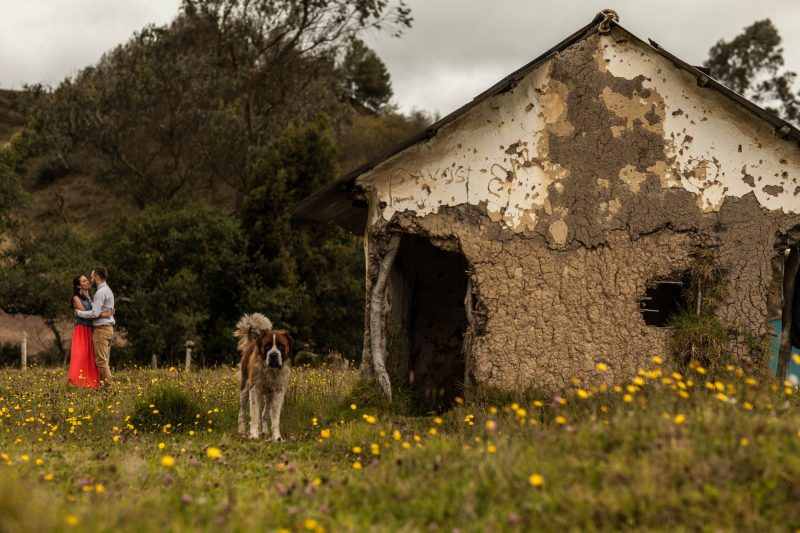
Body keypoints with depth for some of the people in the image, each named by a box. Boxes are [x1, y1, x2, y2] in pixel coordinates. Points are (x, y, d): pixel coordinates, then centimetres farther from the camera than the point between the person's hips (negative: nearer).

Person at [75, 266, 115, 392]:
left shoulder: (101, 292, -15)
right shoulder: (107, 290, 17)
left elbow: (95, 313, -20)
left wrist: (79, 313, -7)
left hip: (101, 329, -10)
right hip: (108, 327, 10)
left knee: (101, 360, -8)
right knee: (104, 359, 13)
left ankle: (108, 386, -7)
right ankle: (107, 384, 15)